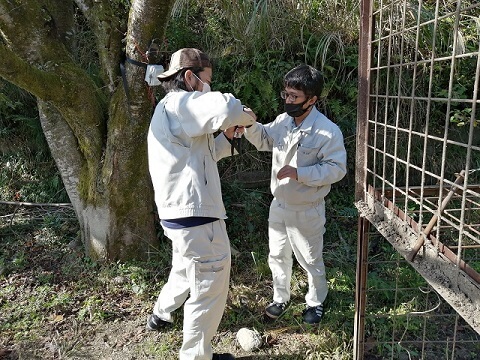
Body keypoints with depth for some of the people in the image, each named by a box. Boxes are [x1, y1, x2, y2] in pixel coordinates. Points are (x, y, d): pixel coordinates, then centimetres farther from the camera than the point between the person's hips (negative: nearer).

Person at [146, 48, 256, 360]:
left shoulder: (171, 109, 18)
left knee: (188, 270, 33)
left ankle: (161, 314, 53)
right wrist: (245, 115, -14)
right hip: (195, 215, -11)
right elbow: (225, 107, -36)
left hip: (181, 212, 11)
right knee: (210, 288, 5)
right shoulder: (180, 104, -15)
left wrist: (226, 137, 10)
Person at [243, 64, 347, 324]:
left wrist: (298, 173, -29)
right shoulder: (283, 121, -1)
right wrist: (250, 125, -7)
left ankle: (316, 302, 40)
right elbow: (264, 139, 14)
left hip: (306, 211, -6)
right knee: (277, 255, 20)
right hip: (279, 205, 6)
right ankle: (281, 297, 42)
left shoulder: (327, 131, -21)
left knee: (310, 259, 14)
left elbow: (336, 168, -21)